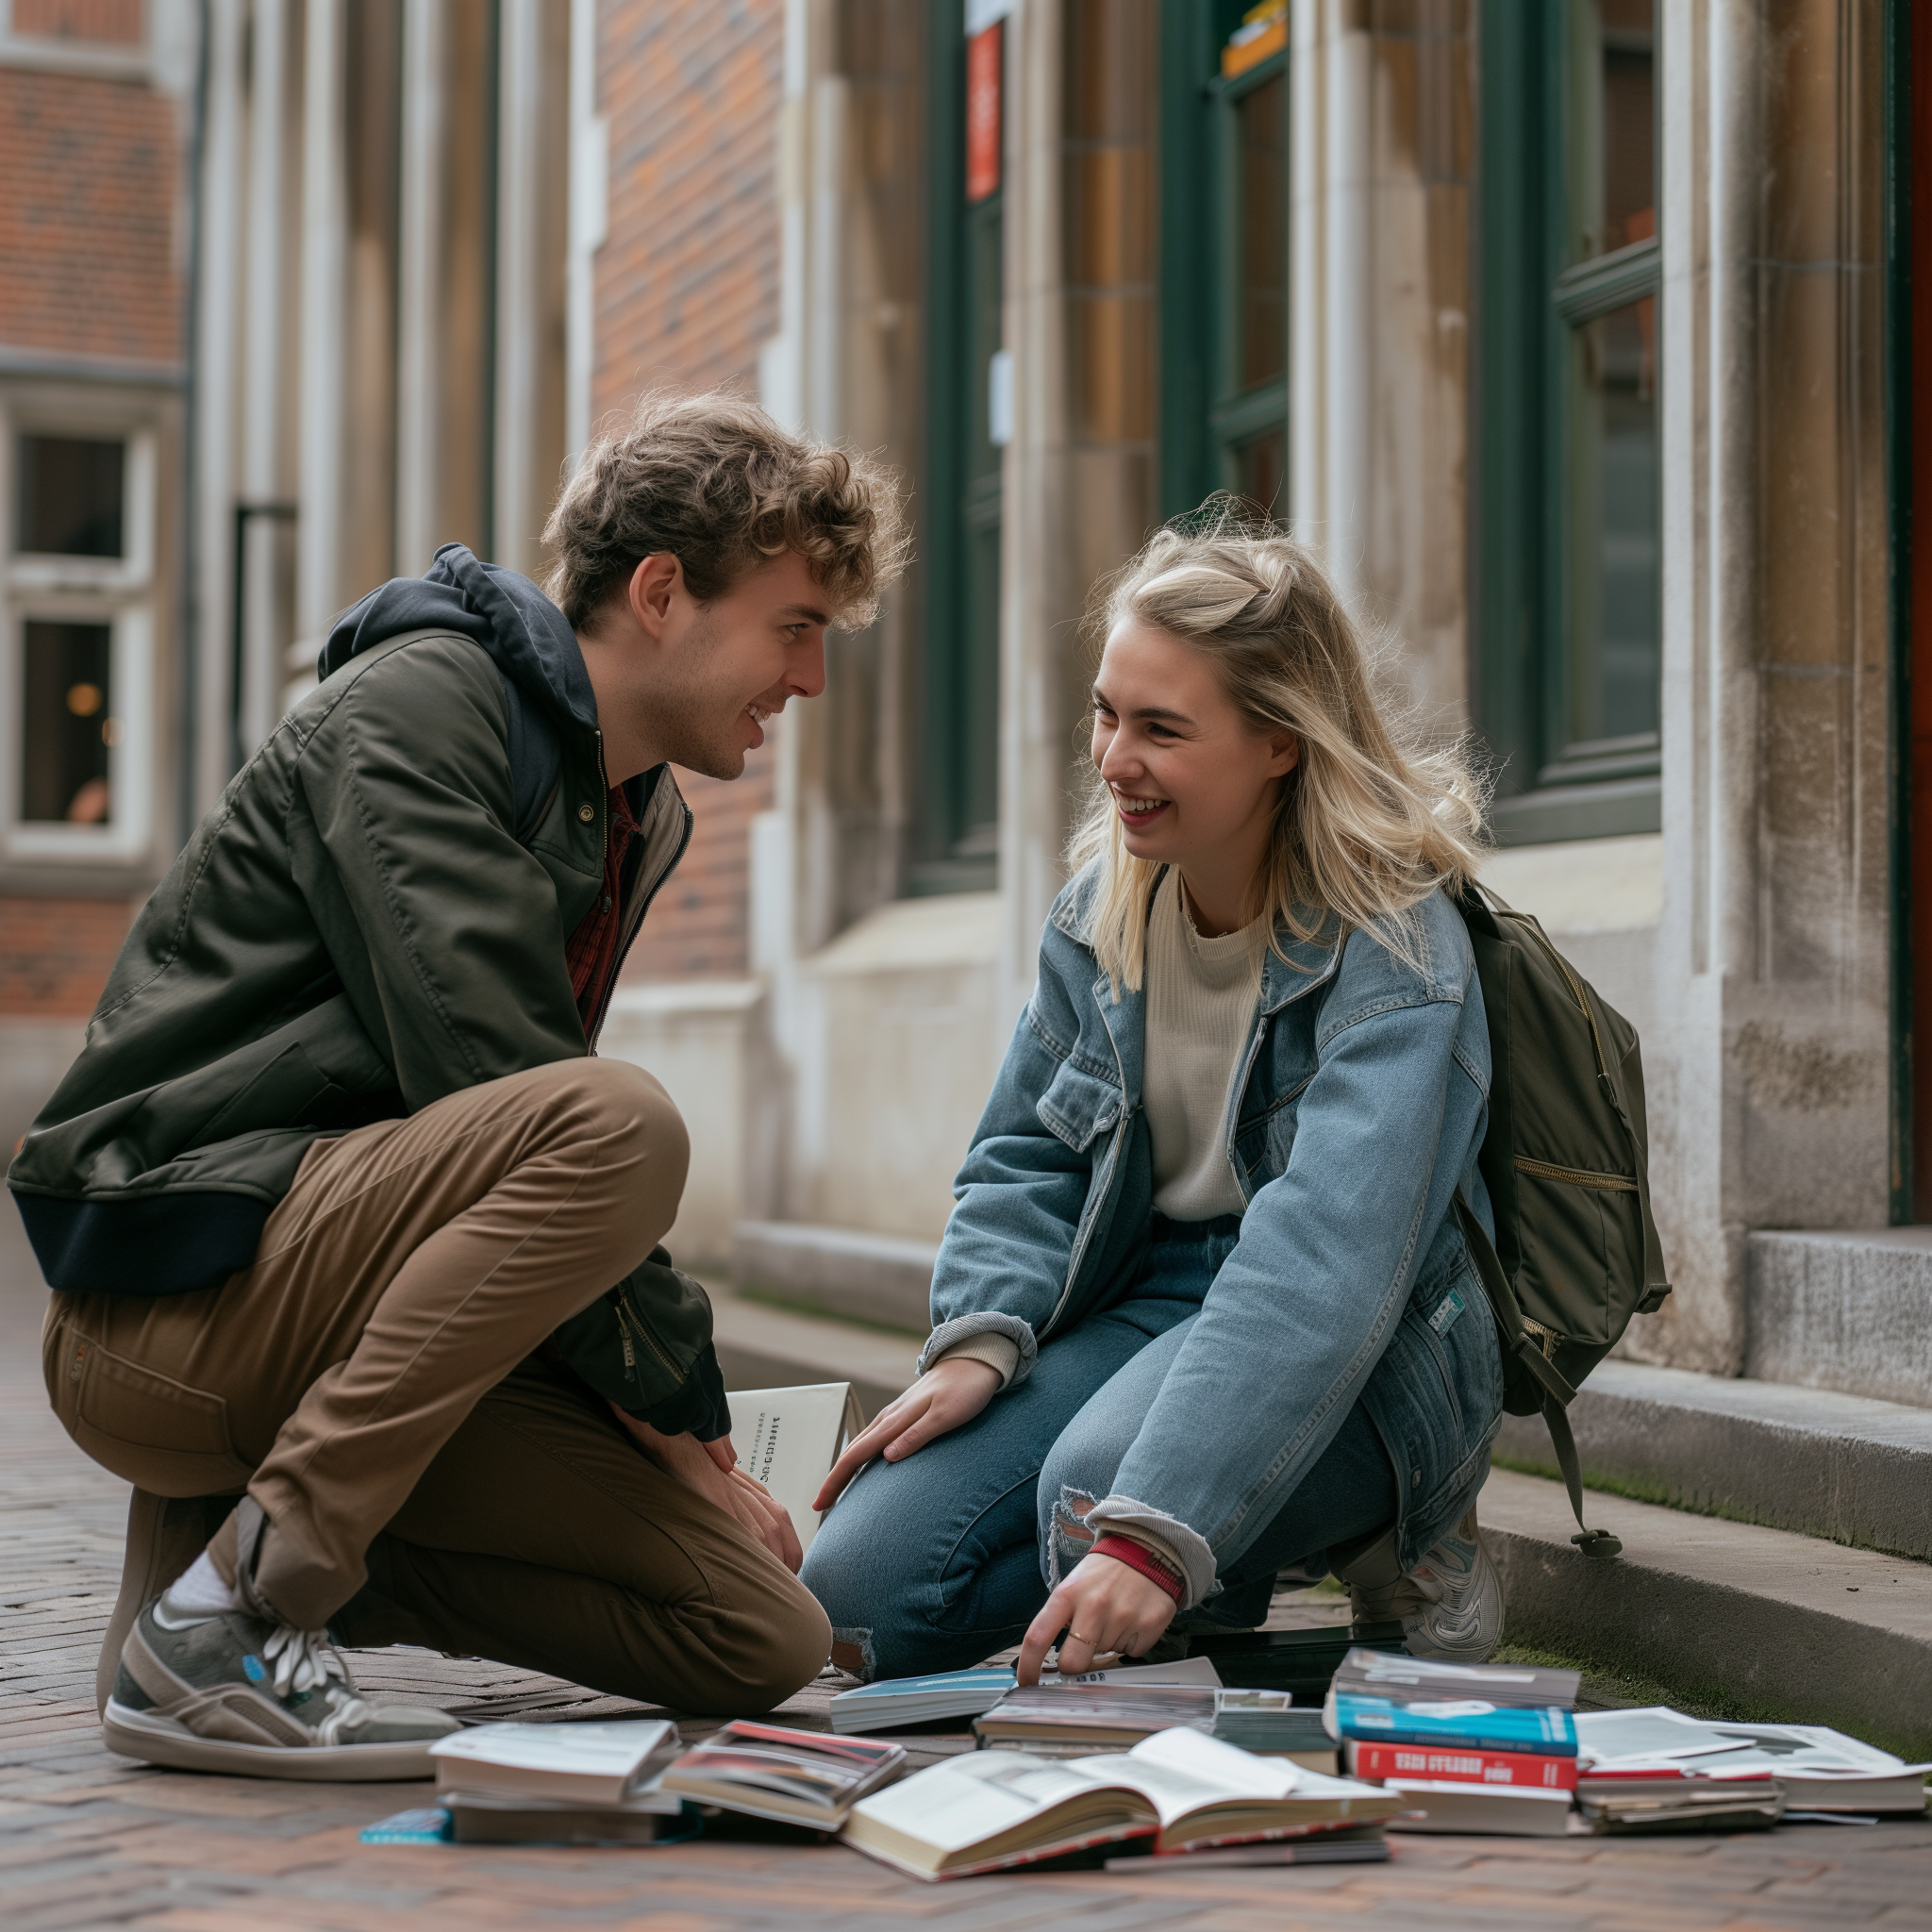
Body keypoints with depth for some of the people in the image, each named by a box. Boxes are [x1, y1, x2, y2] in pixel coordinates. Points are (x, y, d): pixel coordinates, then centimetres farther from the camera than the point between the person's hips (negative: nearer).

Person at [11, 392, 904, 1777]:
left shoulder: (641, 816, 17)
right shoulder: (418, 703, -10)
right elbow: (483, 1074, -20)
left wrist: (679, 1408, 6)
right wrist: (675, 1396, -15)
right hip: (172, 1284, -8)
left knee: (763, 1640, -4)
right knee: (620, 1125, -33)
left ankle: (267, 1529, 5)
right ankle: (229, 1609, -26)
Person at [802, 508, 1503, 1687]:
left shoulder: (1393, 946, -19)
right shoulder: (1104, 906, 3)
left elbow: (1328, 1256, -31)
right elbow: (1025, 1160, 11)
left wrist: (1153, 1534, -42)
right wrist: (979, 1344, -11)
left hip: (1355, 1358, -6)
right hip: (1139, 1301, 6)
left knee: (1099, 1486, -37)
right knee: (861, 1584, -13)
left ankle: (1380, 1546, -7)